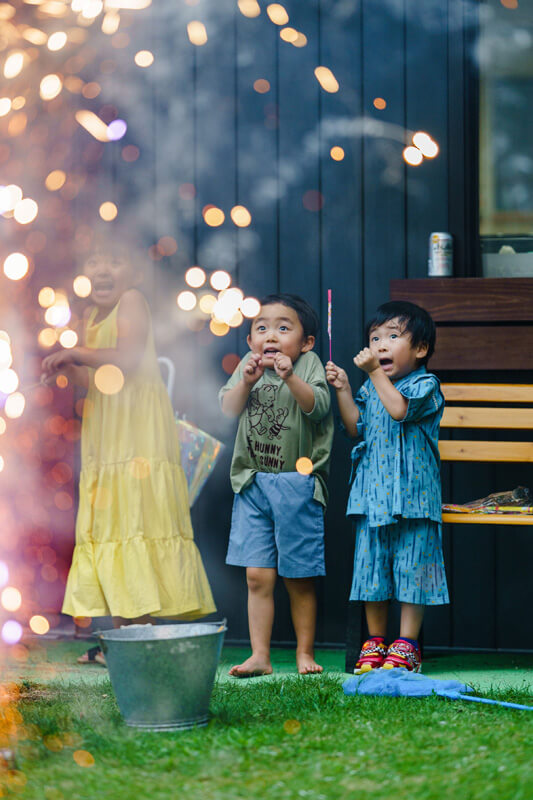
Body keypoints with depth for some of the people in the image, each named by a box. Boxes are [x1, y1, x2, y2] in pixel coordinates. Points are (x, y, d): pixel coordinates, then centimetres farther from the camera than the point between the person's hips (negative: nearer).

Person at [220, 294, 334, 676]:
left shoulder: (309, 365, -3)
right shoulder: (248, 366, 7)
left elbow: (318, 407, -18)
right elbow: (228, 409, -1)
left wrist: (290, 377, -31)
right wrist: (247, 381, -17)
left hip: (298, 483, -3)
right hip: (253, 484, 3)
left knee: (299, 578, 5)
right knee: (258, 576, 2)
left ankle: (305, 652, 17)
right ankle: (260, 656, 8)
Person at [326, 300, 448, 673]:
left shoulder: (425, 384, -6)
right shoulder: (371, 387, 14)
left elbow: (399, 409, -23)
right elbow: (357, 427, 12)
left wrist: (376, 373, -21)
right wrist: (343, 390, 3)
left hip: (411, 494, -6)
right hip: (373, 495, 6)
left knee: (411, 567, -1)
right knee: (372, 566, 9)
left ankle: (407, 645, 6)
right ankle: (375, 641, 20)